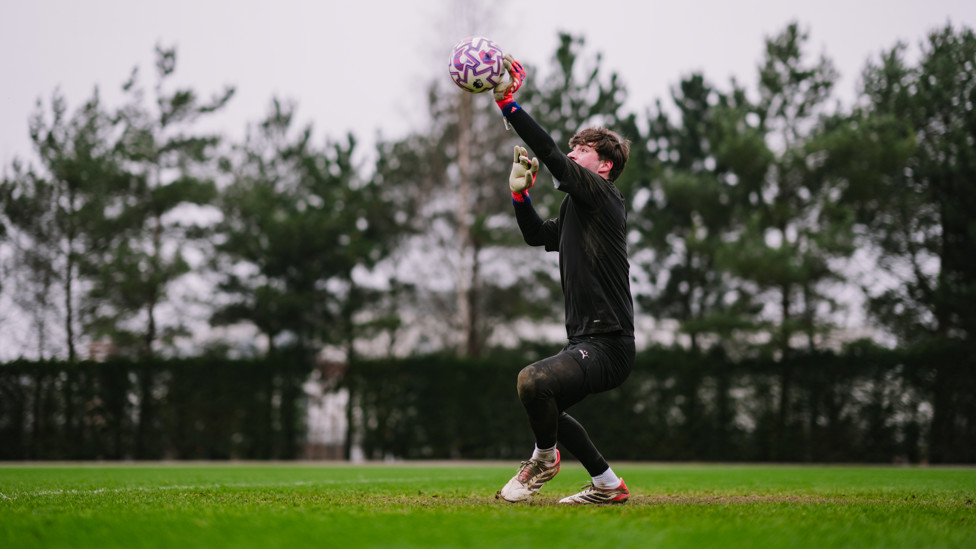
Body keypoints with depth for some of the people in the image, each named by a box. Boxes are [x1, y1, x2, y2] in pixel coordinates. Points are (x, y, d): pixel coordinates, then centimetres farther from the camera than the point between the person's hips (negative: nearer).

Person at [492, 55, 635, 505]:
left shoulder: (601, 194, -8)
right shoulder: (576, 209, 19)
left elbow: (551, 156, -19)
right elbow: (537, 235, 32)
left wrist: (508, 102, -21)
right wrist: (520, 193, 13)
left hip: (607, 345, -11)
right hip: (587, 343, 11)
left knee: (533, 380, -29)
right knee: (542, 407, 24)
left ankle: (544, 458, -2)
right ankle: (607, 485, 28)